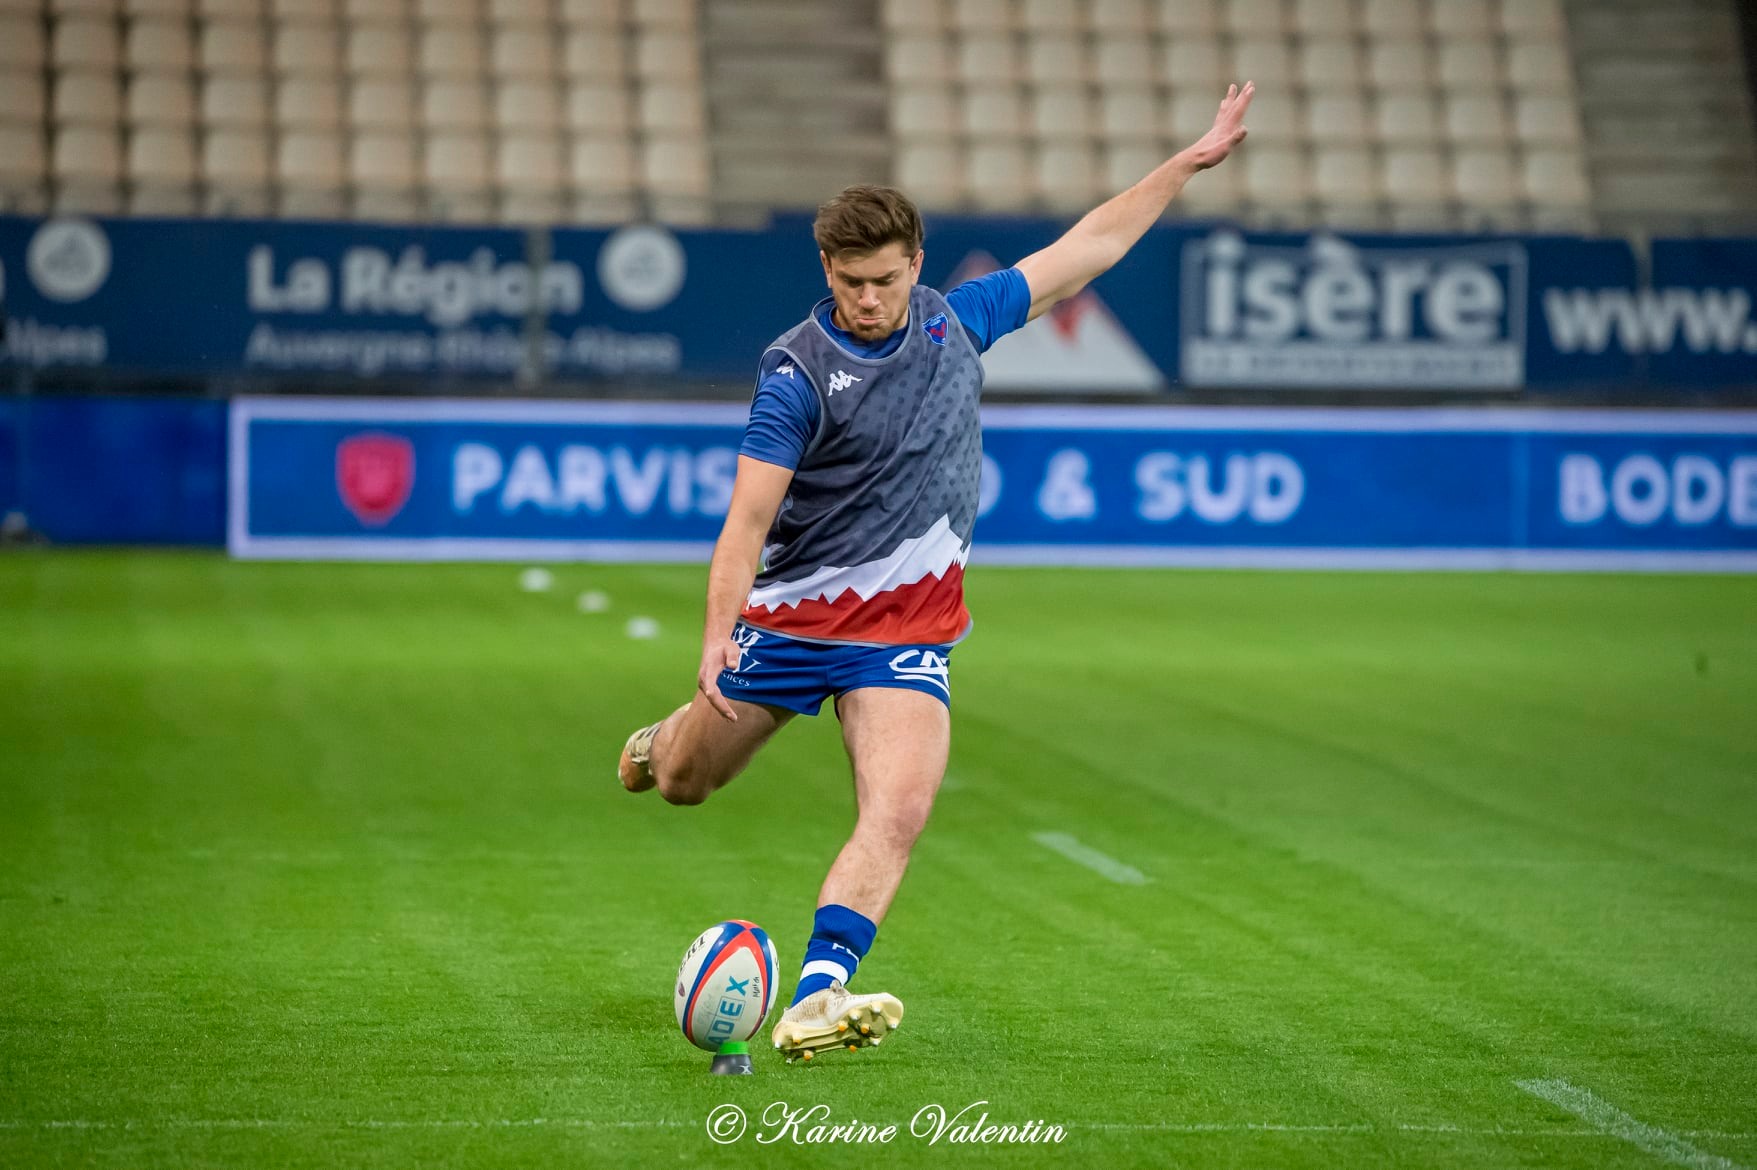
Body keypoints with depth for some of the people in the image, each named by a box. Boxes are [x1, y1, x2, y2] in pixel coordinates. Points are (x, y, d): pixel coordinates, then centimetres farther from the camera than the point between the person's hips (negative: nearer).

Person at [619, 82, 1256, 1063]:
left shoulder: (958, 321, 1)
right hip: (791, 615, -2)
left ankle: (816, 1000, -28)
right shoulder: (799, 372, -15)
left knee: (899, 814, -21)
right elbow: (750, 515, -21)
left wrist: (1190, 162, 11)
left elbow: (1085, 249, 12)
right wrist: (718, 636, -34)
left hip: (909, 632, 2)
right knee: (683, 784, 16)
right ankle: (664, 740, 54)